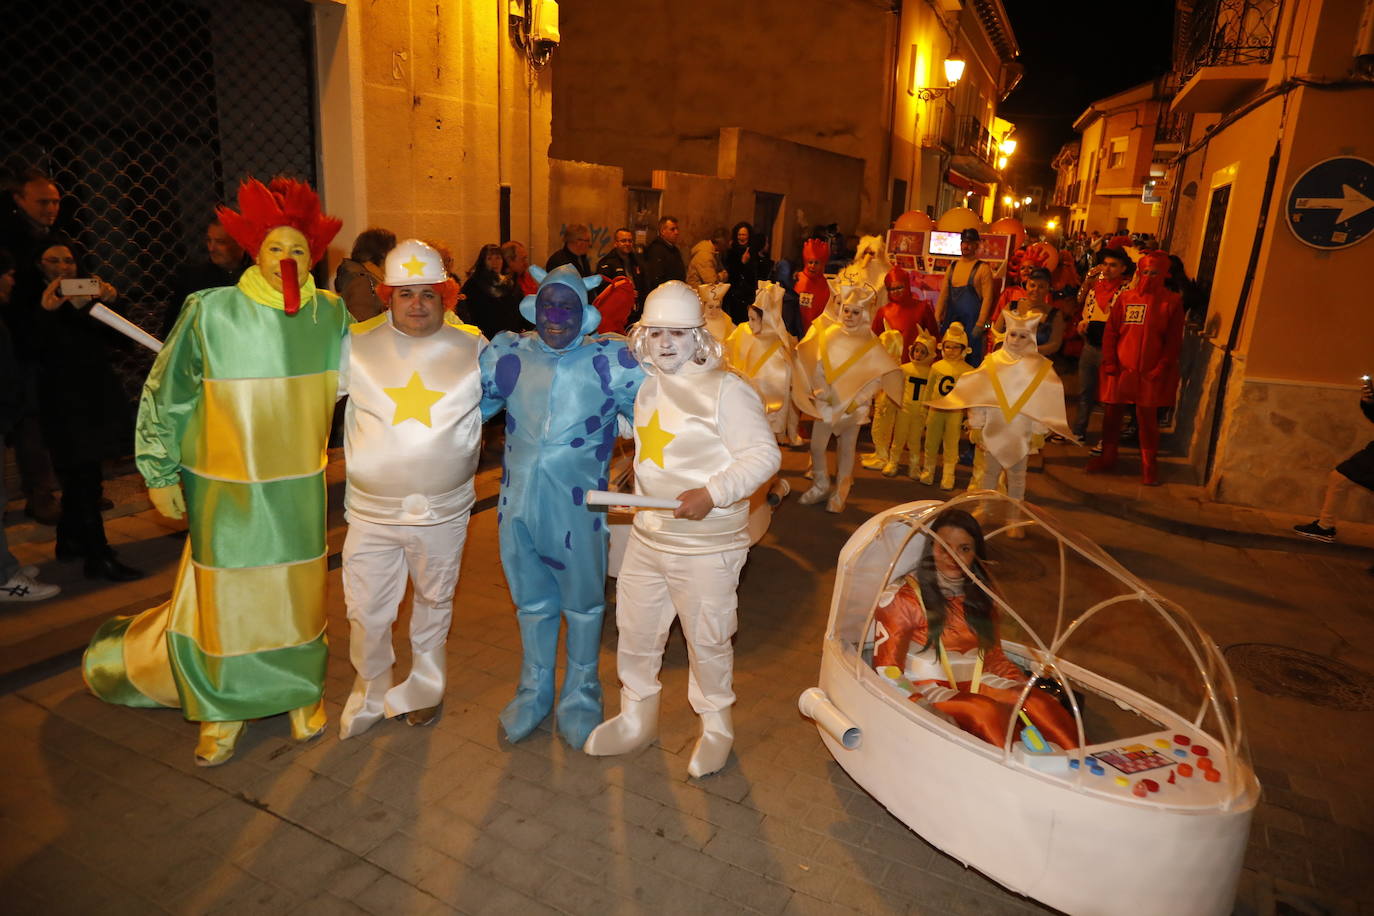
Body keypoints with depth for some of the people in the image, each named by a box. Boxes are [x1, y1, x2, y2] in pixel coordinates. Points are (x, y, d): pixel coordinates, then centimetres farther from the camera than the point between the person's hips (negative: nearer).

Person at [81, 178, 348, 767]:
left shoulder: (331, 314, -3)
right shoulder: (211, 312, -12)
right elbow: (163, 396, -3)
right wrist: (159, 474, -1)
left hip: (301, 485, 3)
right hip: (226, 488, -2)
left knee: (298, 591, 14)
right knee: (225, 594, 7)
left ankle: (301, 692, 34)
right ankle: (223, 709, 29)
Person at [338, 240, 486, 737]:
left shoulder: (473, 347, -2)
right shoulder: (356, 345, -3)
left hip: (444, 510, 0)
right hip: (371, 510, 0)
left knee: (435, 602, 19)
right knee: (366, 613, 9)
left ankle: (424, 687, 44)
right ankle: (370, 691, 38)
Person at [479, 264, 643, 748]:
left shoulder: (610, 359, -10)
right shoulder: (508, 353, 0)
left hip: (579, 503, -3)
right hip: (519, 502, 3)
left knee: (583, 604, 15)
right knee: (532, 601, 20)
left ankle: (580, 696, 38)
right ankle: (534, 692, 42)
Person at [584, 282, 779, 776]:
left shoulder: (726, 389, -14)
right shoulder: (645, 384, 7)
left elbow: (764, 454, -16)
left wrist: (712, 494, -26)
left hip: (705, 545, -6)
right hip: (646, 536, 7)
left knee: (707, 641, 8)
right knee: (634, 631, 16)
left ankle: (716, 727, 33)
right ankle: (637, 717, 39)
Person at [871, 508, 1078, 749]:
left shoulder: (981, 596, 13)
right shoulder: (905, 597, -5)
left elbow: (994, 656, 16)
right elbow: (886, 668, -7)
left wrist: (1026, 689, -3)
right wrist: (922, 708, -23)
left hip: (974, 684, 5)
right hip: (928, 689, -5)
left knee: (1039, 701, -23)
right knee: (987, 710, -33)